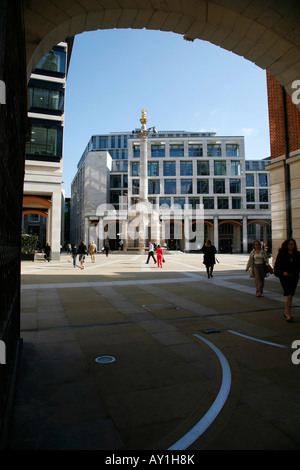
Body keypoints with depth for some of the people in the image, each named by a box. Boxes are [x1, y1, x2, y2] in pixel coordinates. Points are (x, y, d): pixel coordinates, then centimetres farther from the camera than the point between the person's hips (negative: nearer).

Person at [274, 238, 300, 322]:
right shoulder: (281, 253, -1)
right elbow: (277, 264, -2)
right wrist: (283, 272, -16)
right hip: (284, 277, -4)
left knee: (290, 296, 10)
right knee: (289, 296, -11)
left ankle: (286, 312, 26)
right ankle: (288, 314, -5)